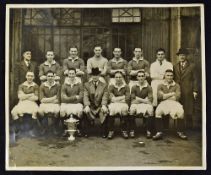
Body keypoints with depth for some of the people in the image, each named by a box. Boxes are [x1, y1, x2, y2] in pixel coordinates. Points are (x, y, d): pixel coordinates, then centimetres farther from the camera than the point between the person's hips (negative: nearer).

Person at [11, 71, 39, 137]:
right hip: (22, 103, 2)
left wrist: (25, 96, -3)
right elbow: (20, 96, -2)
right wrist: (31, 95, -5)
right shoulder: (21, 85, 10)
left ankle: (32, 130, -20)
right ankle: (18, 129, -11)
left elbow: (36, 98, -1)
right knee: (13, 112, -28)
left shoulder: (35, 86, 7)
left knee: (35, 112, -36)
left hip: (32, 103, -1)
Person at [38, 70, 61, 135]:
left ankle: (55, 128, -8)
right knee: (40, 111, -31)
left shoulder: (57, 86, -1)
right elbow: (42, 99, -6)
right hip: (45, 104, 1)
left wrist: (47, 99, -9)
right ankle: (45, 127, -6)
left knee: (56, 111, -33)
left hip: (54, 104, -1)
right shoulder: (42, 86, 2)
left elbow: (57, 100, -5)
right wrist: (53, 98, -11)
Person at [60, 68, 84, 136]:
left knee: (79, 111, -30)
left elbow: (80, 97, -5)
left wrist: (70, 98, -11)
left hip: (77, 103, 0)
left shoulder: (79, 84, 2)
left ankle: (79, 130, -10)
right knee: (62, 111, -28)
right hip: (66, 104, 1)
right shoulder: (64, 85, 2)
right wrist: (75, 97, -10)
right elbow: (63, 98, -7)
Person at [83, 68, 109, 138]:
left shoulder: (104, 85, 8)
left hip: (100, 107, 0)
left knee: (105, 112, -30)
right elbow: (85, 96, -5)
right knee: (85, 112, -29)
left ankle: (104, 132, -19)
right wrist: (87, 106, -24)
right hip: (90, 106, 1)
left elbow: (105, 97, -5)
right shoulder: (87, 85, 9)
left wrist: (104, 105, -25)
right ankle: (86, 132, -16)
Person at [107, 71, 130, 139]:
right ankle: (111, 130, -25)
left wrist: (116, 98, -6)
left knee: (123, 109, -35)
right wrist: (122, 97, -7)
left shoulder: (126, 87, 8)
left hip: (123, 104, 0)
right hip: (113, 104, 0)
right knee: (112, 109, -34)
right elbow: (112, 99, -5)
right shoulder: (111, 86, 8)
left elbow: (127, 99, -3)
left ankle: (124, 130, -24)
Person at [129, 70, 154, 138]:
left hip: (146, 104, 0)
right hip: (136, 104, 0)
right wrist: (144, 100, -7)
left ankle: (149, 131, -24)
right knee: (131, 110, -33)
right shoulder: (134, 87, 5)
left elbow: (150, 101, -6)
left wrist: (138, 99, -10)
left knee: (150, 111, -34)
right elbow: (133, 100, -1)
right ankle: (132, 131, -23)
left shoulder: (149, 87, 3)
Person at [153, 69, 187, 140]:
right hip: (163, 103, 0)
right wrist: (172, 93, -1)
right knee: (158, 112, -34)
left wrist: (165, 96, 0)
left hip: (174, 103, 0)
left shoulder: (176, 86, 14)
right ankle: (159, 132, -30)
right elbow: (159, 96, -3)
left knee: (181, 112, -33)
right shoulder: (161, 86, 14)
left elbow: (177, 97, -1)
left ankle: (180, 132, -20)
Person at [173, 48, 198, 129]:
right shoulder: (175, 66, 15)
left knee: (188, 111, -1)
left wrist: (195, 90, -5)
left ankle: (189, 128, 8)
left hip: (188, 92, -2)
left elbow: (194, 79, 3)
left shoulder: (192, 66, 7)